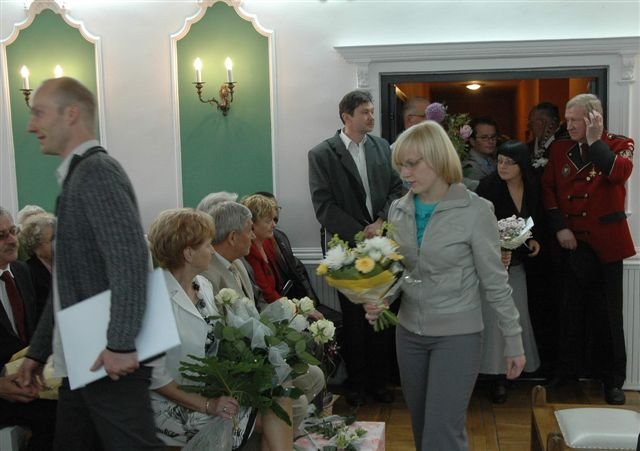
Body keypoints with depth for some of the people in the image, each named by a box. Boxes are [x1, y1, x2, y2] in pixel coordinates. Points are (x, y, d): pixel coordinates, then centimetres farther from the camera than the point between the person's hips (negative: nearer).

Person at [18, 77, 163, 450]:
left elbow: (130, 259, -24)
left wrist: (121, 345, -24)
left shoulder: (97, 171, -12)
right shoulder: (77, 177, 17)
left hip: (112, 361, -9)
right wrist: (38, 351, 20)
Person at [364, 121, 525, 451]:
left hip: (458, 334, -5)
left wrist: (513, 342, -4)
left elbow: (495, 281, -8)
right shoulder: (398, 210, 2)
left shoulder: (475, 210, -13)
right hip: (409, 333, 5)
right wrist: (378, 301, -10)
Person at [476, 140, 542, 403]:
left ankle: (510, 371, 21)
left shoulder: (532, 190, 0)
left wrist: (534, 240, -1)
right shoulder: (488, 187, -14)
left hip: (517, 264, 5)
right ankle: (497, 376, 5)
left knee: (516, 317, 7)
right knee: (493, 318, -5)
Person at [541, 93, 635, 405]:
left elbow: (620, 173, -22)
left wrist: (594, 141, -21)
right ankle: (567, 372, 23)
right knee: (571, 311, 11)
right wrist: (559, 227, -6)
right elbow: (547, 189, 4)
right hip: (570, 241, 3)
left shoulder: (618, 145, -1)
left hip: (605, 242, -2)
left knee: (607, 313, 6)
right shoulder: (560, 149, 8)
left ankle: (612, 379, 18)